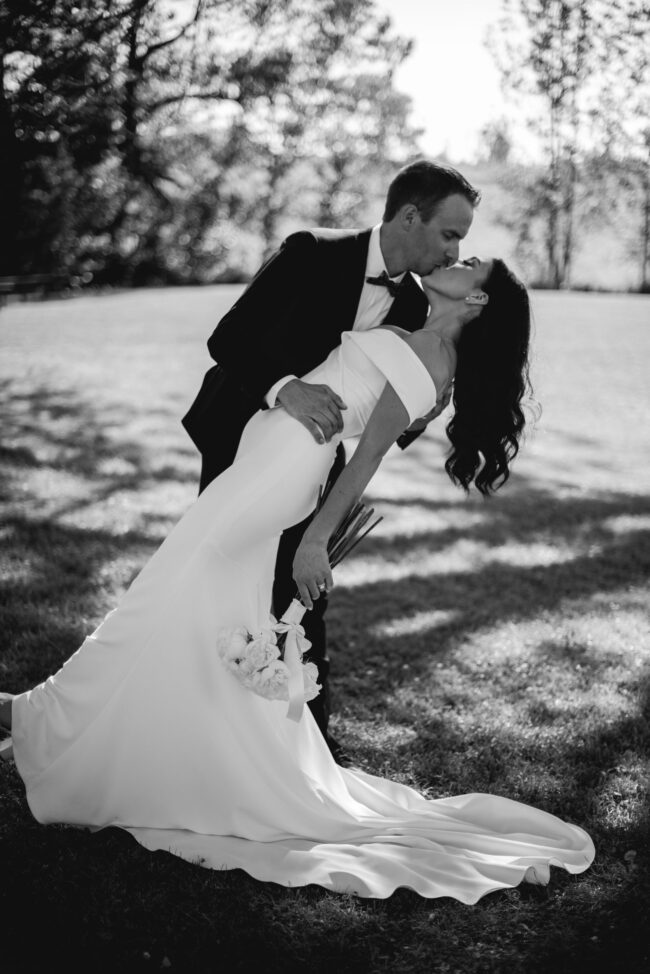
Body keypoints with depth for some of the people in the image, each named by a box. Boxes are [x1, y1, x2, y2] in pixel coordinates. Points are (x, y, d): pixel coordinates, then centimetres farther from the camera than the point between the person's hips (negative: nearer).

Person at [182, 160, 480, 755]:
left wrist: (420, 414, -24)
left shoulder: (412, 308, -5)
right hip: (239, 447, -3)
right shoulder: (312, 254, -19)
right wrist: (284, 386, -45)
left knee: (304, 606, 2)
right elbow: (228, 337, -27)